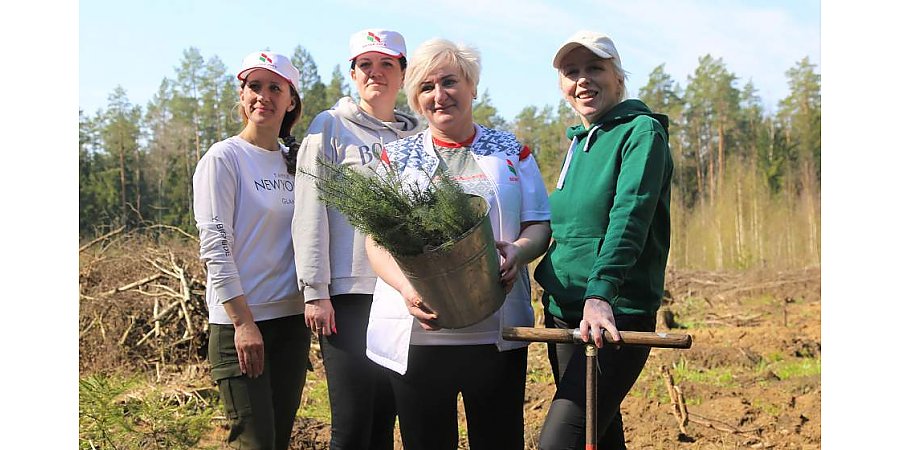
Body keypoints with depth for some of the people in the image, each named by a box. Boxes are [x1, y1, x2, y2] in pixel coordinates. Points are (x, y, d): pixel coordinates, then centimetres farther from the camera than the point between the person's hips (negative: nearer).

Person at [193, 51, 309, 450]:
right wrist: (243, 322, -17)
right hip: (238, 321, -6)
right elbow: (215, 245, -12)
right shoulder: (223, 158, -6)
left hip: (291, 318, 6)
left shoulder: (295, 162, 11)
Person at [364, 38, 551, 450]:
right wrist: (406, 288, -18)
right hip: (417, 331, 0)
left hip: (496, 332, 0)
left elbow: (539, 224, 8)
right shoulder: (398, 156, 8)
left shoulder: (512, 151, 9)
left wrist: (518, 251, -16)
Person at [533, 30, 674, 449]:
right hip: (562, 312, 8)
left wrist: (600, 294, -32)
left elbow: (629, 217, -22)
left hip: (615, 317, -8)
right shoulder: (577, 142, 16)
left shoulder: (642, 131, -8)